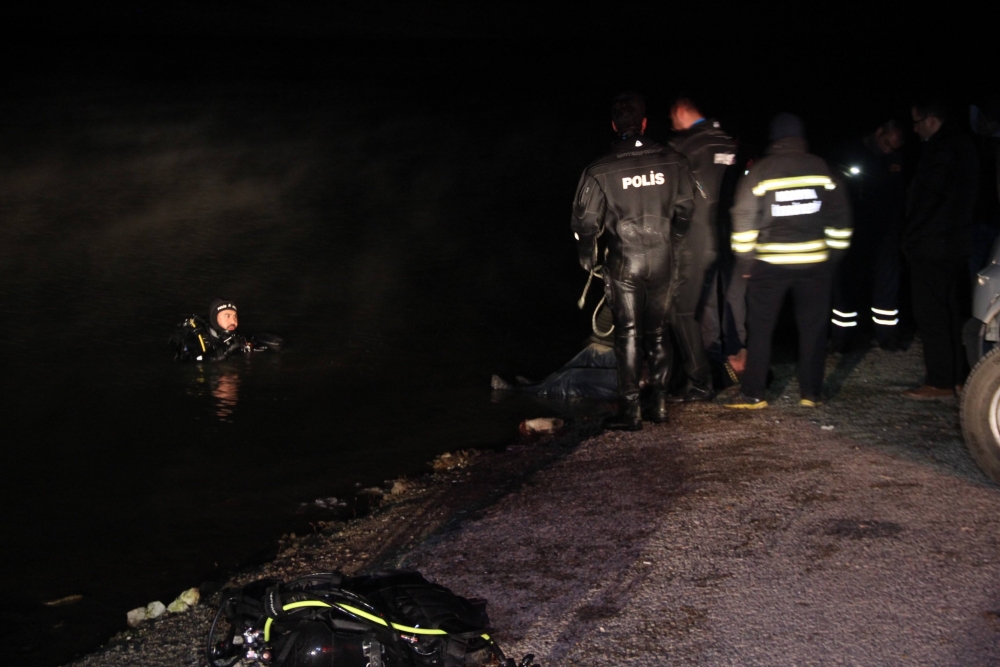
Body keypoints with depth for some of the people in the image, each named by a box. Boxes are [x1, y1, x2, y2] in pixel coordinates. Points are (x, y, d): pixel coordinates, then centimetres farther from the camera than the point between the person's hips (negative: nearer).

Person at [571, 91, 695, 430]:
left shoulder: (600, 171, -11)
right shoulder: (672, 161, -4)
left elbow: (587, 221, -8)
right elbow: (685, 209, 4)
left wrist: (587, 256, 9)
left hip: (624, 262, -2)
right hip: (663, 260, 3)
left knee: (628, 334, 4)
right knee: (658, 332, 15)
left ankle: (629, 411, 4)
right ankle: (660, 404, 18)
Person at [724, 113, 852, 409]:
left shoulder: (760, 171, -2)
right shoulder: (821, 168, 3)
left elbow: (744, 219, -4)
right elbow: (839, 216, 5)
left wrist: (745, 260, 4)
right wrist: (834, 253, 14)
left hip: (770, 263, -1)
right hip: (814, 262, 2)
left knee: (760, 328, 5)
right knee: (812, 328, 10)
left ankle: (753, 394, 5)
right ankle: (811, 392, 12)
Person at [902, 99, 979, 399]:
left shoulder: (940, 150, -17)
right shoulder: (964, 146, 14)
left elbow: (925, 198, -19)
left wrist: (909, 238, -8)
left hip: (931, 247, -10)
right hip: (958, 243, 10)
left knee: (931, 315, -5)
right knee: (956, 311, 14)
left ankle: (940, 382, -3)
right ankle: (961, 376, 19)